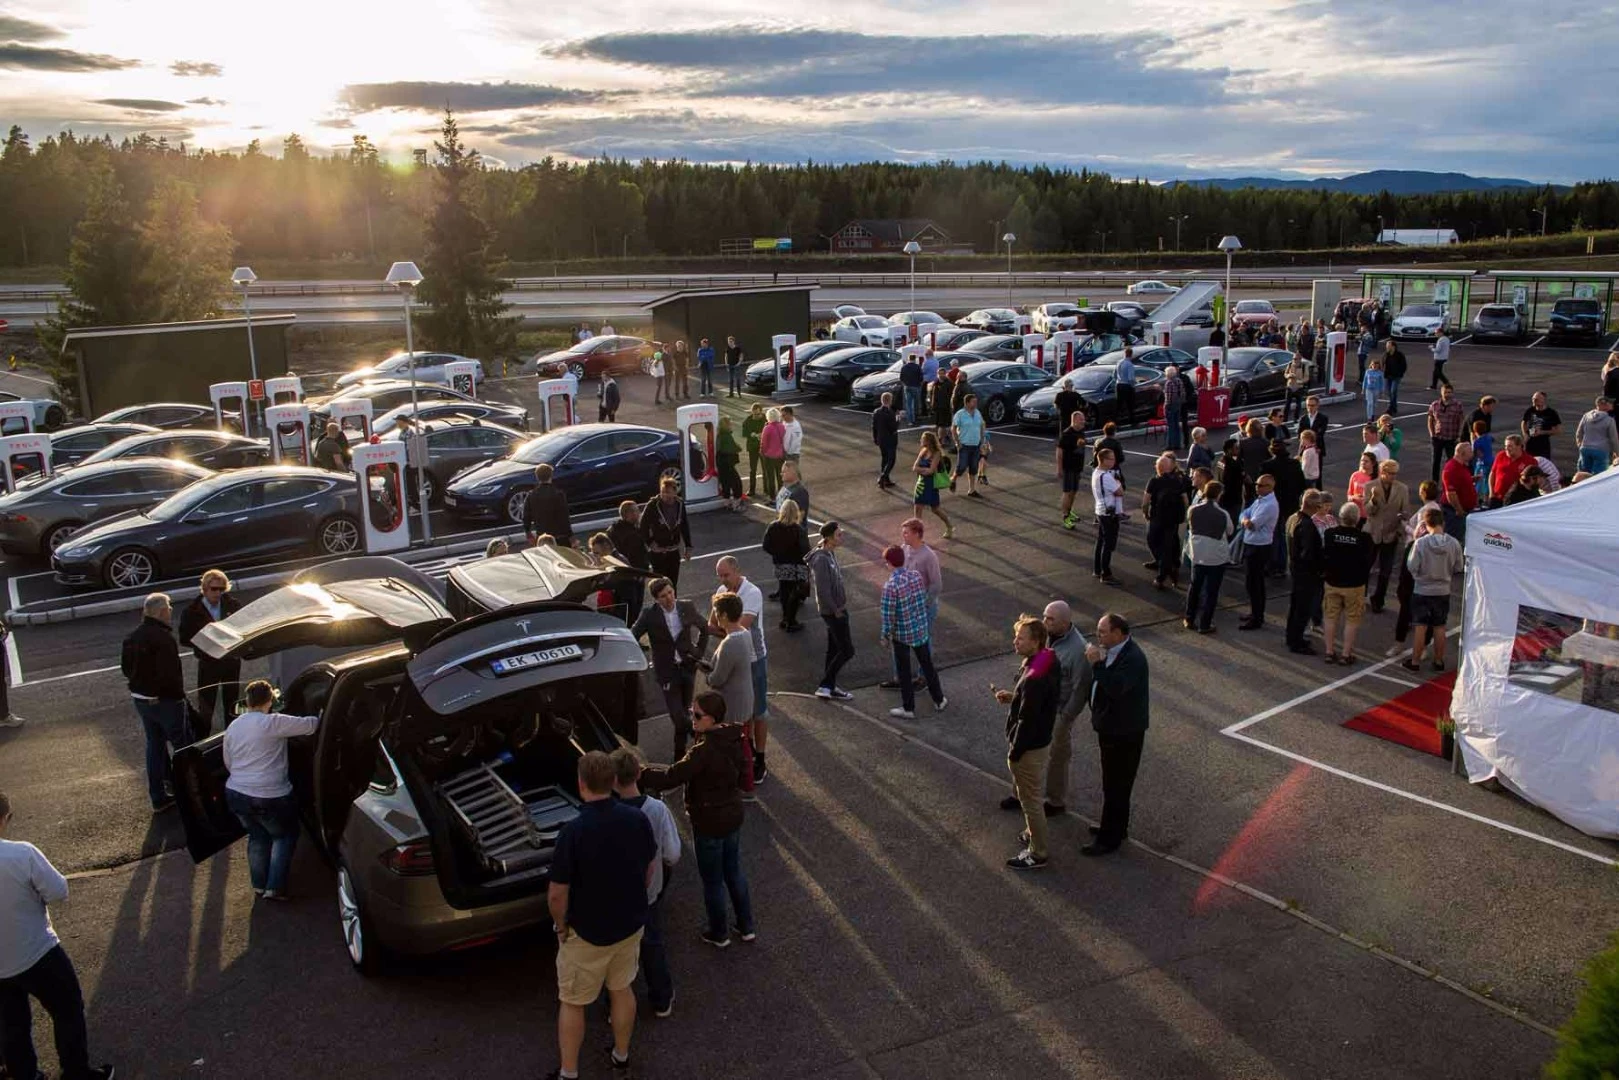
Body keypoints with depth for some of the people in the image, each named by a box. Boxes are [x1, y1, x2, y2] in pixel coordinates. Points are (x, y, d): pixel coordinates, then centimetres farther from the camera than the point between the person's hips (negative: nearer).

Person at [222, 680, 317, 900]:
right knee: (285, 835, 17)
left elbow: (228, 763, 18)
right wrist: (320, 719, 12)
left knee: (257, 835, 28)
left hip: (235, 794, 6)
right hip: (269, 797, -6)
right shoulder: (273, 722, -14)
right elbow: (309, 725, -11)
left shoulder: (232, 727, 8)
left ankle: (259, 885, 29)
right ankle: (274, 888, 10)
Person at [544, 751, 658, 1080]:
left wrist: (561, 926, -4)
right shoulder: (637, 818, -14)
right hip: (631, 925, 5)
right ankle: (621, 1054, 44)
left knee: (572, 1003, 16)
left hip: (587, 933, -4)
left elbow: (557, 895, -23)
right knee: (622, 990, 26)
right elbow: (651, 868, 1)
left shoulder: (573, 831, -29)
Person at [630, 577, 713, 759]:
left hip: (688, 667, 3)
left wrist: (699, 652, 7)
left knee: (684, 711, 12)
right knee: (677, 714, -10)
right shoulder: (649, 615, -13)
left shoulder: (687, 607, -5)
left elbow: (705, 628, 11)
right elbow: (631, 637, -10)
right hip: (667, 671, -3)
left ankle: (680, 754, 28)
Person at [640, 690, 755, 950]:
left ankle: (719, 934, 31)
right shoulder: (734, 741, -4)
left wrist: (640, 773, -21)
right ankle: (747, 927, 36)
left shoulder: (704, 751, -30)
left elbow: (671, 777, -30)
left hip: (709, 823, -8)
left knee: (713, 881, 13)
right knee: (734, 872, 24)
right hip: (732, 816, 8)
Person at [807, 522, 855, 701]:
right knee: (847, 651, -4)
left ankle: (830, 687, 26)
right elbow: (822, 591, -26)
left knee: (834, 649, 16)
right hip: (833, 611, -10)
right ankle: (825, 686, 4)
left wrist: (843, 598, 11)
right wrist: (836, 610, -17)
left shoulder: (830, 553, 5)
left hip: (838, 608, 10)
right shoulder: (821, 559, -25)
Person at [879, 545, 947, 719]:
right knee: (927, 665, 21)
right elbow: (924, 599, 6)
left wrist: (886, 635, -6)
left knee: (904, 672, 10)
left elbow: (888, 614, -20)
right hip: (921, 629, 5)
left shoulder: (891, 585, -24)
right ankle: (939, 700, 34)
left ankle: (908, 709, 21)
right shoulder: (916, 575, -6)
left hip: (901, 634, -5)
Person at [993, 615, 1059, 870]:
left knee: (1030, 800, 7)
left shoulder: (1034, 678, -32)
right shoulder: (1049, 663, -2)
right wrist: (1014, 697, 4)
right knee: (1024, 793, 27)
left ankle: (1037, 853, 22)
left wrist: (1014, 753, -17)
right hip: (1041, 741, 10)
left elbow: (1027, 722, -27)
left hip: (1030, 747, -10)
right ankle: (1033, 834, 45)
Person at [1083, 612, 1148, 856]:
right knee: (1114, 783, 22)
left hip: (1124, 733, -10)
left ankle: (1109, 839, 11)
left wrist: (1097, 663, -35)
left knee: (1115, 786, 1)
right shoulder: (1111, 650, 4)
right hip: (1110, 727, 10)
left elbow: (1116, 688, -37)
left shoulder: (1133, 659, -25)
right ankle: (1117, 827, 37)